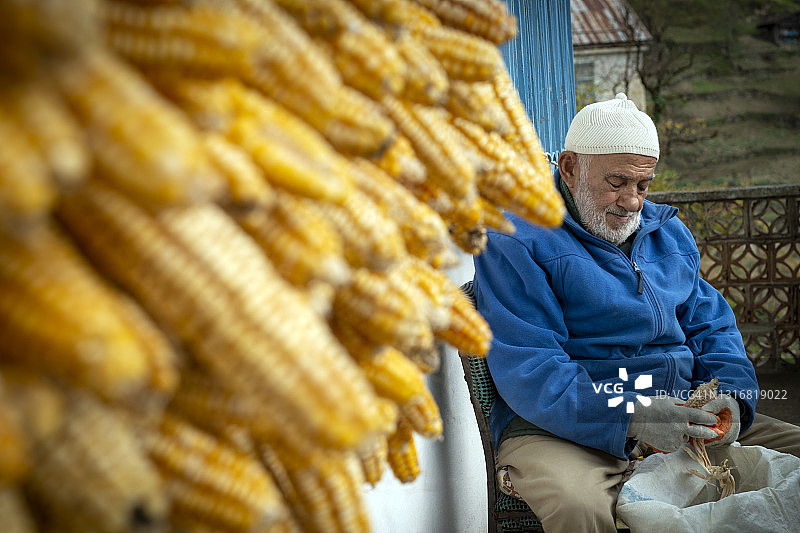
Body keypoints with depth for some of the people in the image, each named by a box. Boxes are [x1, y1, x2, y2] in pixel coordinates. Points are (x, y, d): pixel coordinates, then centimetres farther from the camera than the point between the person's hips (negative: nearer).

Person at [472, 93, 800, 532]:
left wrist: (729, 395, -4)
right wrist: (629, 418, -28)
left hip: (679, 413, 7)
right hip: (563, 425, -7)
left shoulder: (669, 232, 20)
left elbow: (711, 326, 20)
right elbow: (528, 372, -15)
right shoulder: (515, 242, -5)